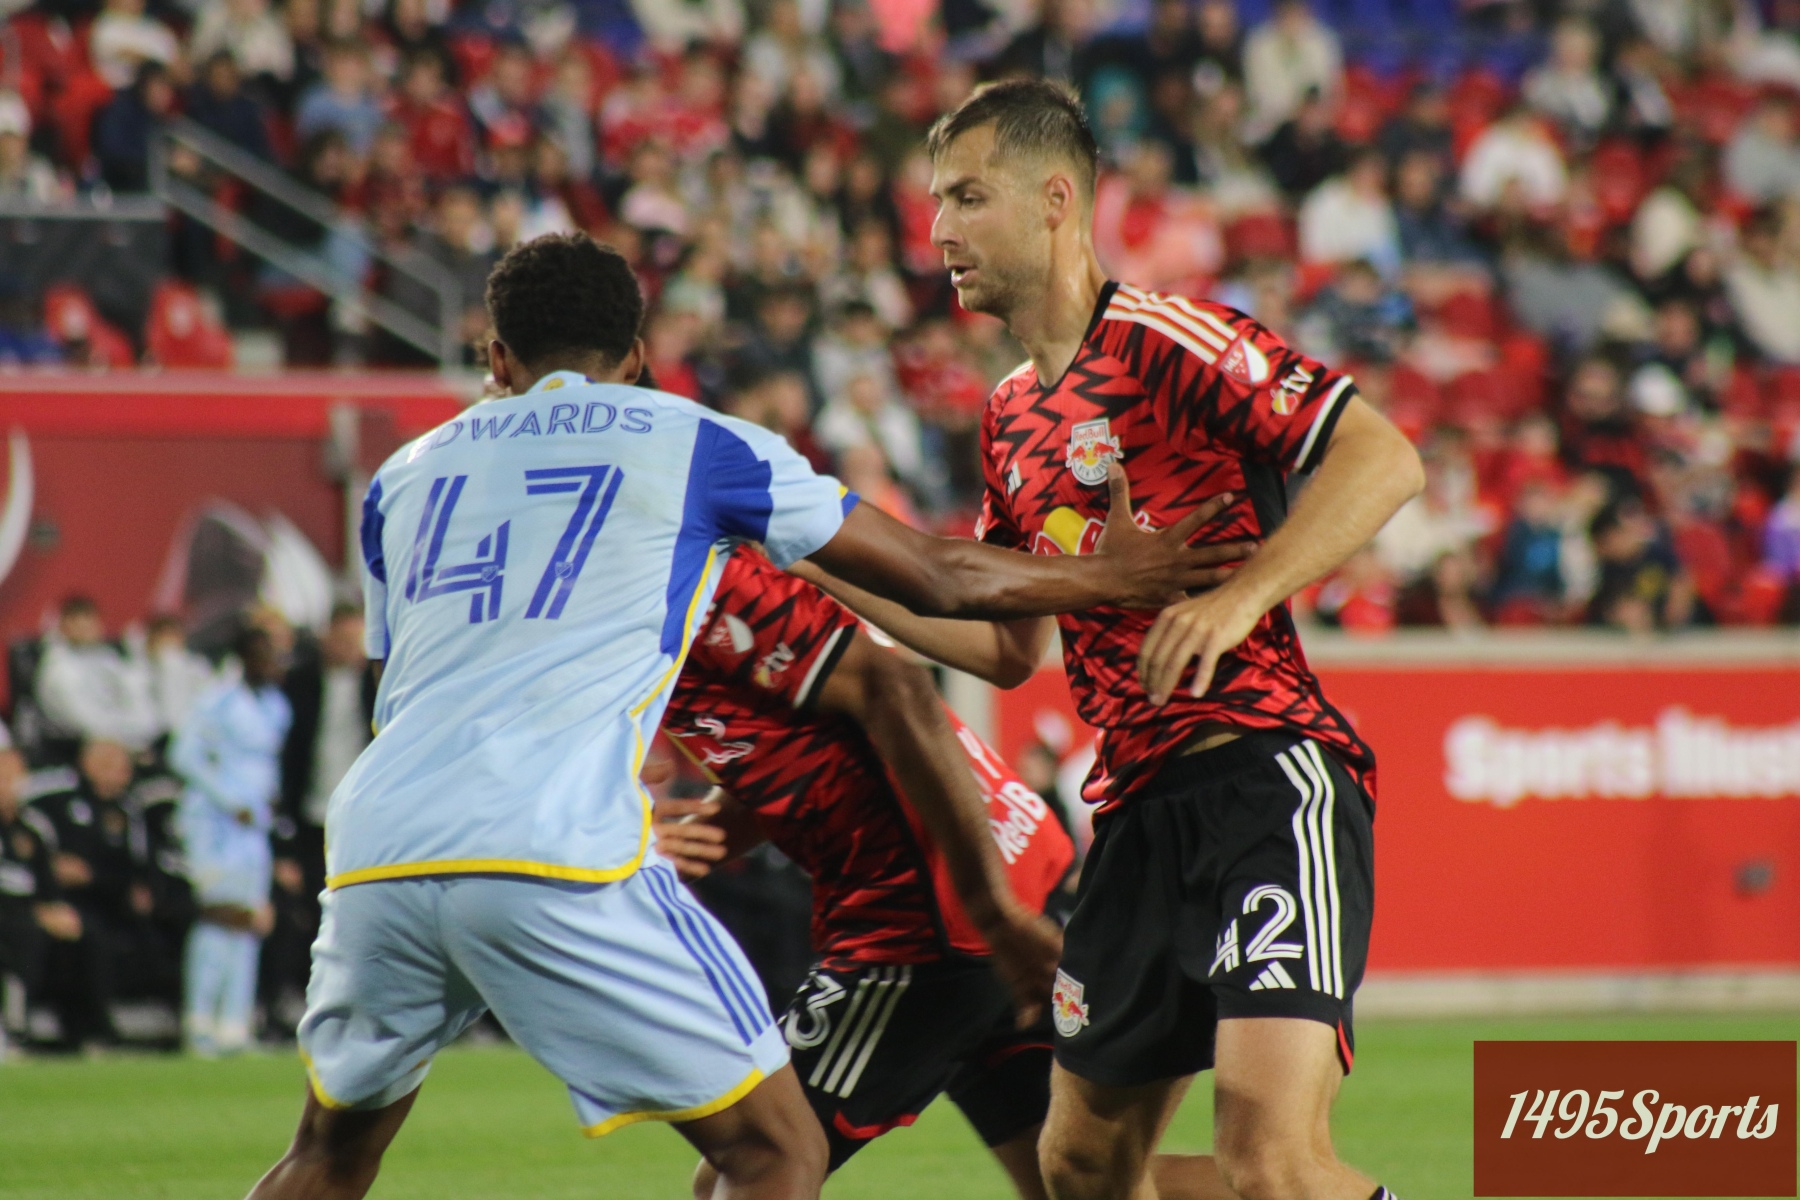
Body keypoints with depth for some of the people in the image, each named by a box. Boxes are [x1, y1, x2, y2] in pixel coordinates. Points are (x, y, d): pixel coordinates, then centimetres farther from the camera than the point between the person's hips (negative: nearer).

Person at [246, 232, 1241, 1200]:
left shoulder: (404, 477, 24)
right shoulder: (697, 446, 15)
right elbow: (939, 581, 20)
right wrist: (1108, 577, 36)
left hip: (375, 852, 4)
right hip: (554, 852, -4)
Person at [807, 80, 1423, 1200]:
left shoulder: (1169, 342, -7)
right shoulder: (1013, 417, 19)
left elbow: (1385, 460, -16)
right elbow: (1011, 646, 27)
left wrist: (1240, 596, -24)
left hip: (1269, 768, -9)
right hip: (1141, 804, 9)